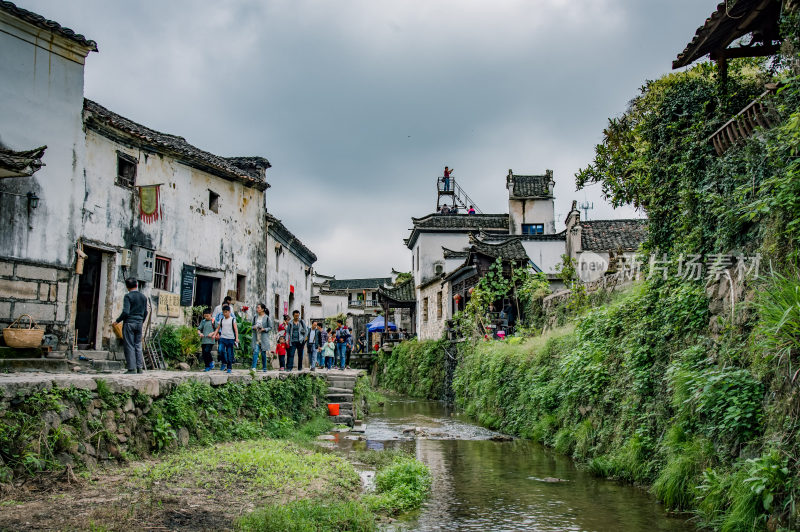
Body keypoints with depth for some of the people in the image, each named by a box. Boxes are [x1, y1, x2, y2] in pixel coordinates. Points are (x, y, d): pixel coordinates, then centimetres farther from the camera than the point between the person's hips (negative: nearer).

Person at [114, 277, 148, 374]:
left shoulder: (128, 296, -10)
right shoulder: (143, 297, 8)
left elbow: (126, 312, -17)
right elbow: (145, 312, 13)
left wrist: (117, 321, -5)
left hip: (129, 323, -5)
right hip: (139, 323, 5)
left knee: (129, 346, -2)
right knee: (138, 346, 11)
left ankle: (132, 368, -4)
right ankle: (140, 368, 8)